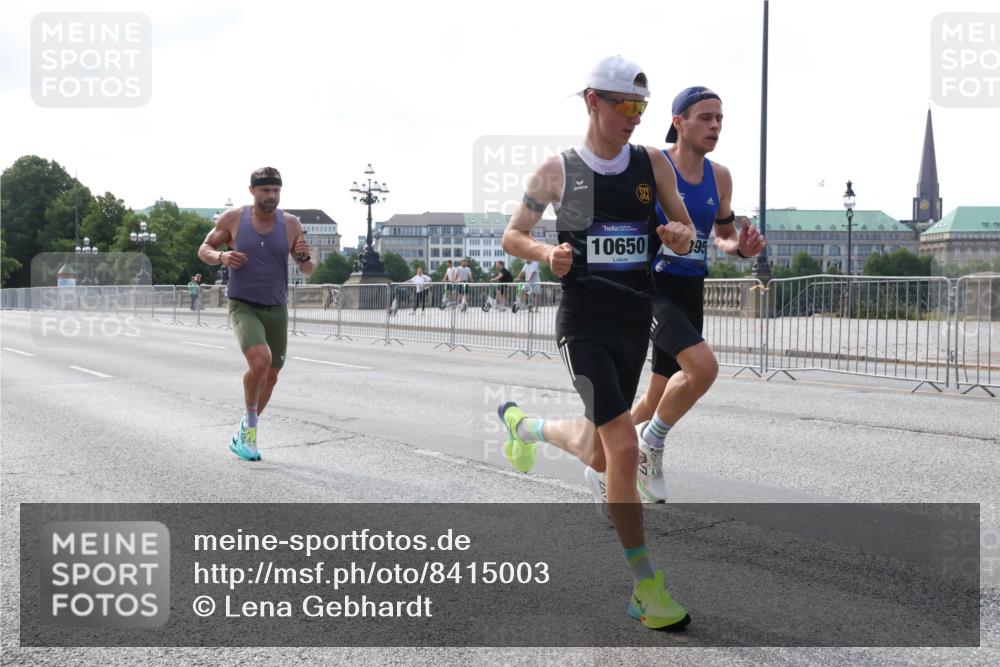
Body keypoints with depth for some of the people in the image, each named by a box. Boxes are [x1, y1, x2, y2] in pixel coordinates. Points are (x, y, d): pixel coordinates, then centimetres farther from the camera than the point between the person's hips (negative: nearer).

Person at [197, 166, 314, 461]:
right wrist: (221, 256, -17)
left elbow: (308, 270, 4)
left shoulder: (291, 224, -3)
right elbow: (204, 249, 5)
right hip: (243, 307, -4)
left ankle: (243, 435, 33)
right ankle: (250, 419, -2)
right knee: (260, 361, -28)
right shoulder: (233, 218, -7)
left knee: (270, 376, 11)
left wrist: (304, 256, -19)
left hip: (277, 310, 4)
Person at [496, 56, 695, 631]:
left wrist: (681, 235, -11)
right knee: (625, 448, -19)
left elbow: (685, 230, 12)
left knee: (598, 456, 15)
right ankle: (646, 589, -7)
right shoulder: (556, 171, -2)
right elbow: (512, 237, 7)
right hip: (584, 323, -5)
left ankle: (525, 424, 48)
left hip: (637, 322, 5)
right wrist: (547, 252, -14)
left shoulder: (653, 163, 7)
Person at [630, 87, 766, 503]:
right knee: (702, 367, -28)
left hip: (691, 293, 7)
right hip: (652, 286, -6)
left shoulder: (719, 177, 8)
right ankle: (652, 442, -3)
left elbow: (723, 235, 19)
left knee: (659, 396, 14)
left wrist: (741, 247, -2)